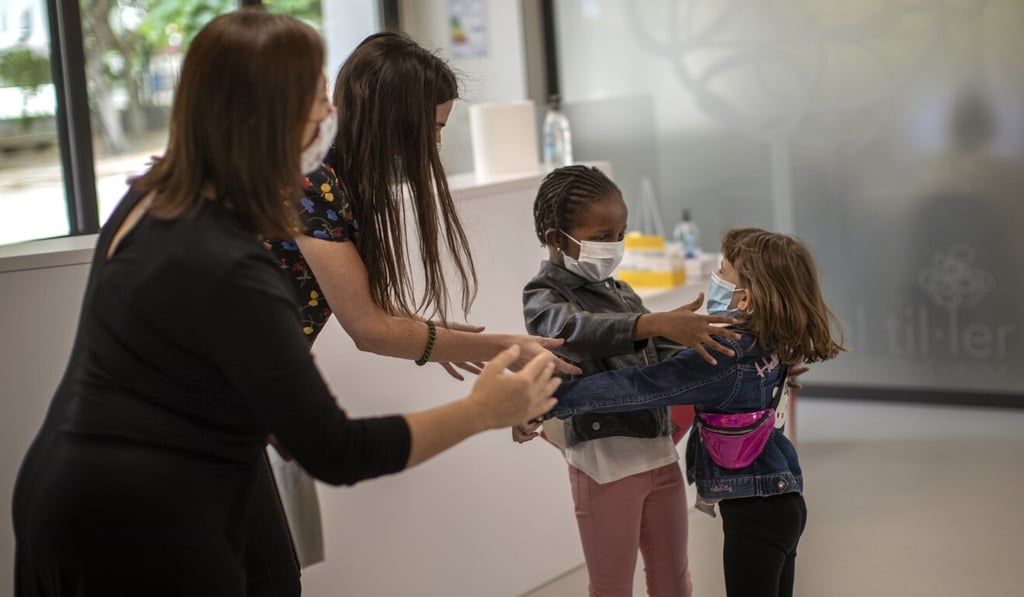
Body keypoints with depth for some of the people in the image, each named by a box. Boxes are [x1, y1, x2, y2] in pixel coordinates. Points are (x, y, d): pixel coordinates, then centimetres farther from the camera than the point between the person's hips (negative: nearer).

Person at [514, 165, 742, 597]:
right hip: (605, 459, -6)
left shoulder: (621, 294, 14)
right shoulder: (544, 297, -9)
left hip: (660, 452, 7)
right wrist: (657, 323, -45)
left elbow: (667, 355, 17)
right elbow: (575, 332, -32)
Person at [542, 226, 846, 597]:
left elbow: (638, 386, -25)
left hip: (755, 512, -9)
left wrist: (549, 402, -24)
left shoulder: (724, 356, -24)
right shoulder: (767, 343, 2)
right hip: (781, 501, 9)